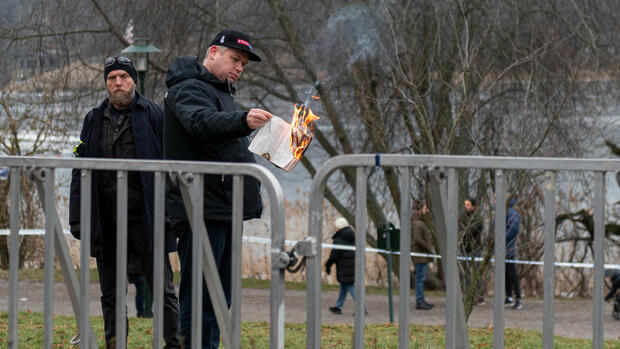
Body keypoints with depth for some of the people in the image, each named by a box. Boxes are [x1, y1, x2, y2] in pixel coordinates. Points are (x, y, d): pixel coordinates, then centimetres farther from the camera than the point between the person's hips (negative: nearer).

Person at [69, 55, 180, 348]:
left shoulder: (152, 115, 0)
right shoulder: (94, 120, 12)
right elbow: (80, 171, 15)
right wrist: (77, 218, 7)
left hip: (143, 220, -4)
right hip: (106, 223, 4)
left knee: (162, 288, -3)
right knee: (111, 294, 10)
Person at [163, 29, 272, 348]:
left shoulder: (222, 92, 24)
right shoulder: (189, 89, -9)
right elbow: (203, 122, -32)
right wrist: (243, 121, -48)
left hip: (224, 211, 10)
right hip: (202, 211, -10)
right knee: (199, 300, -12)